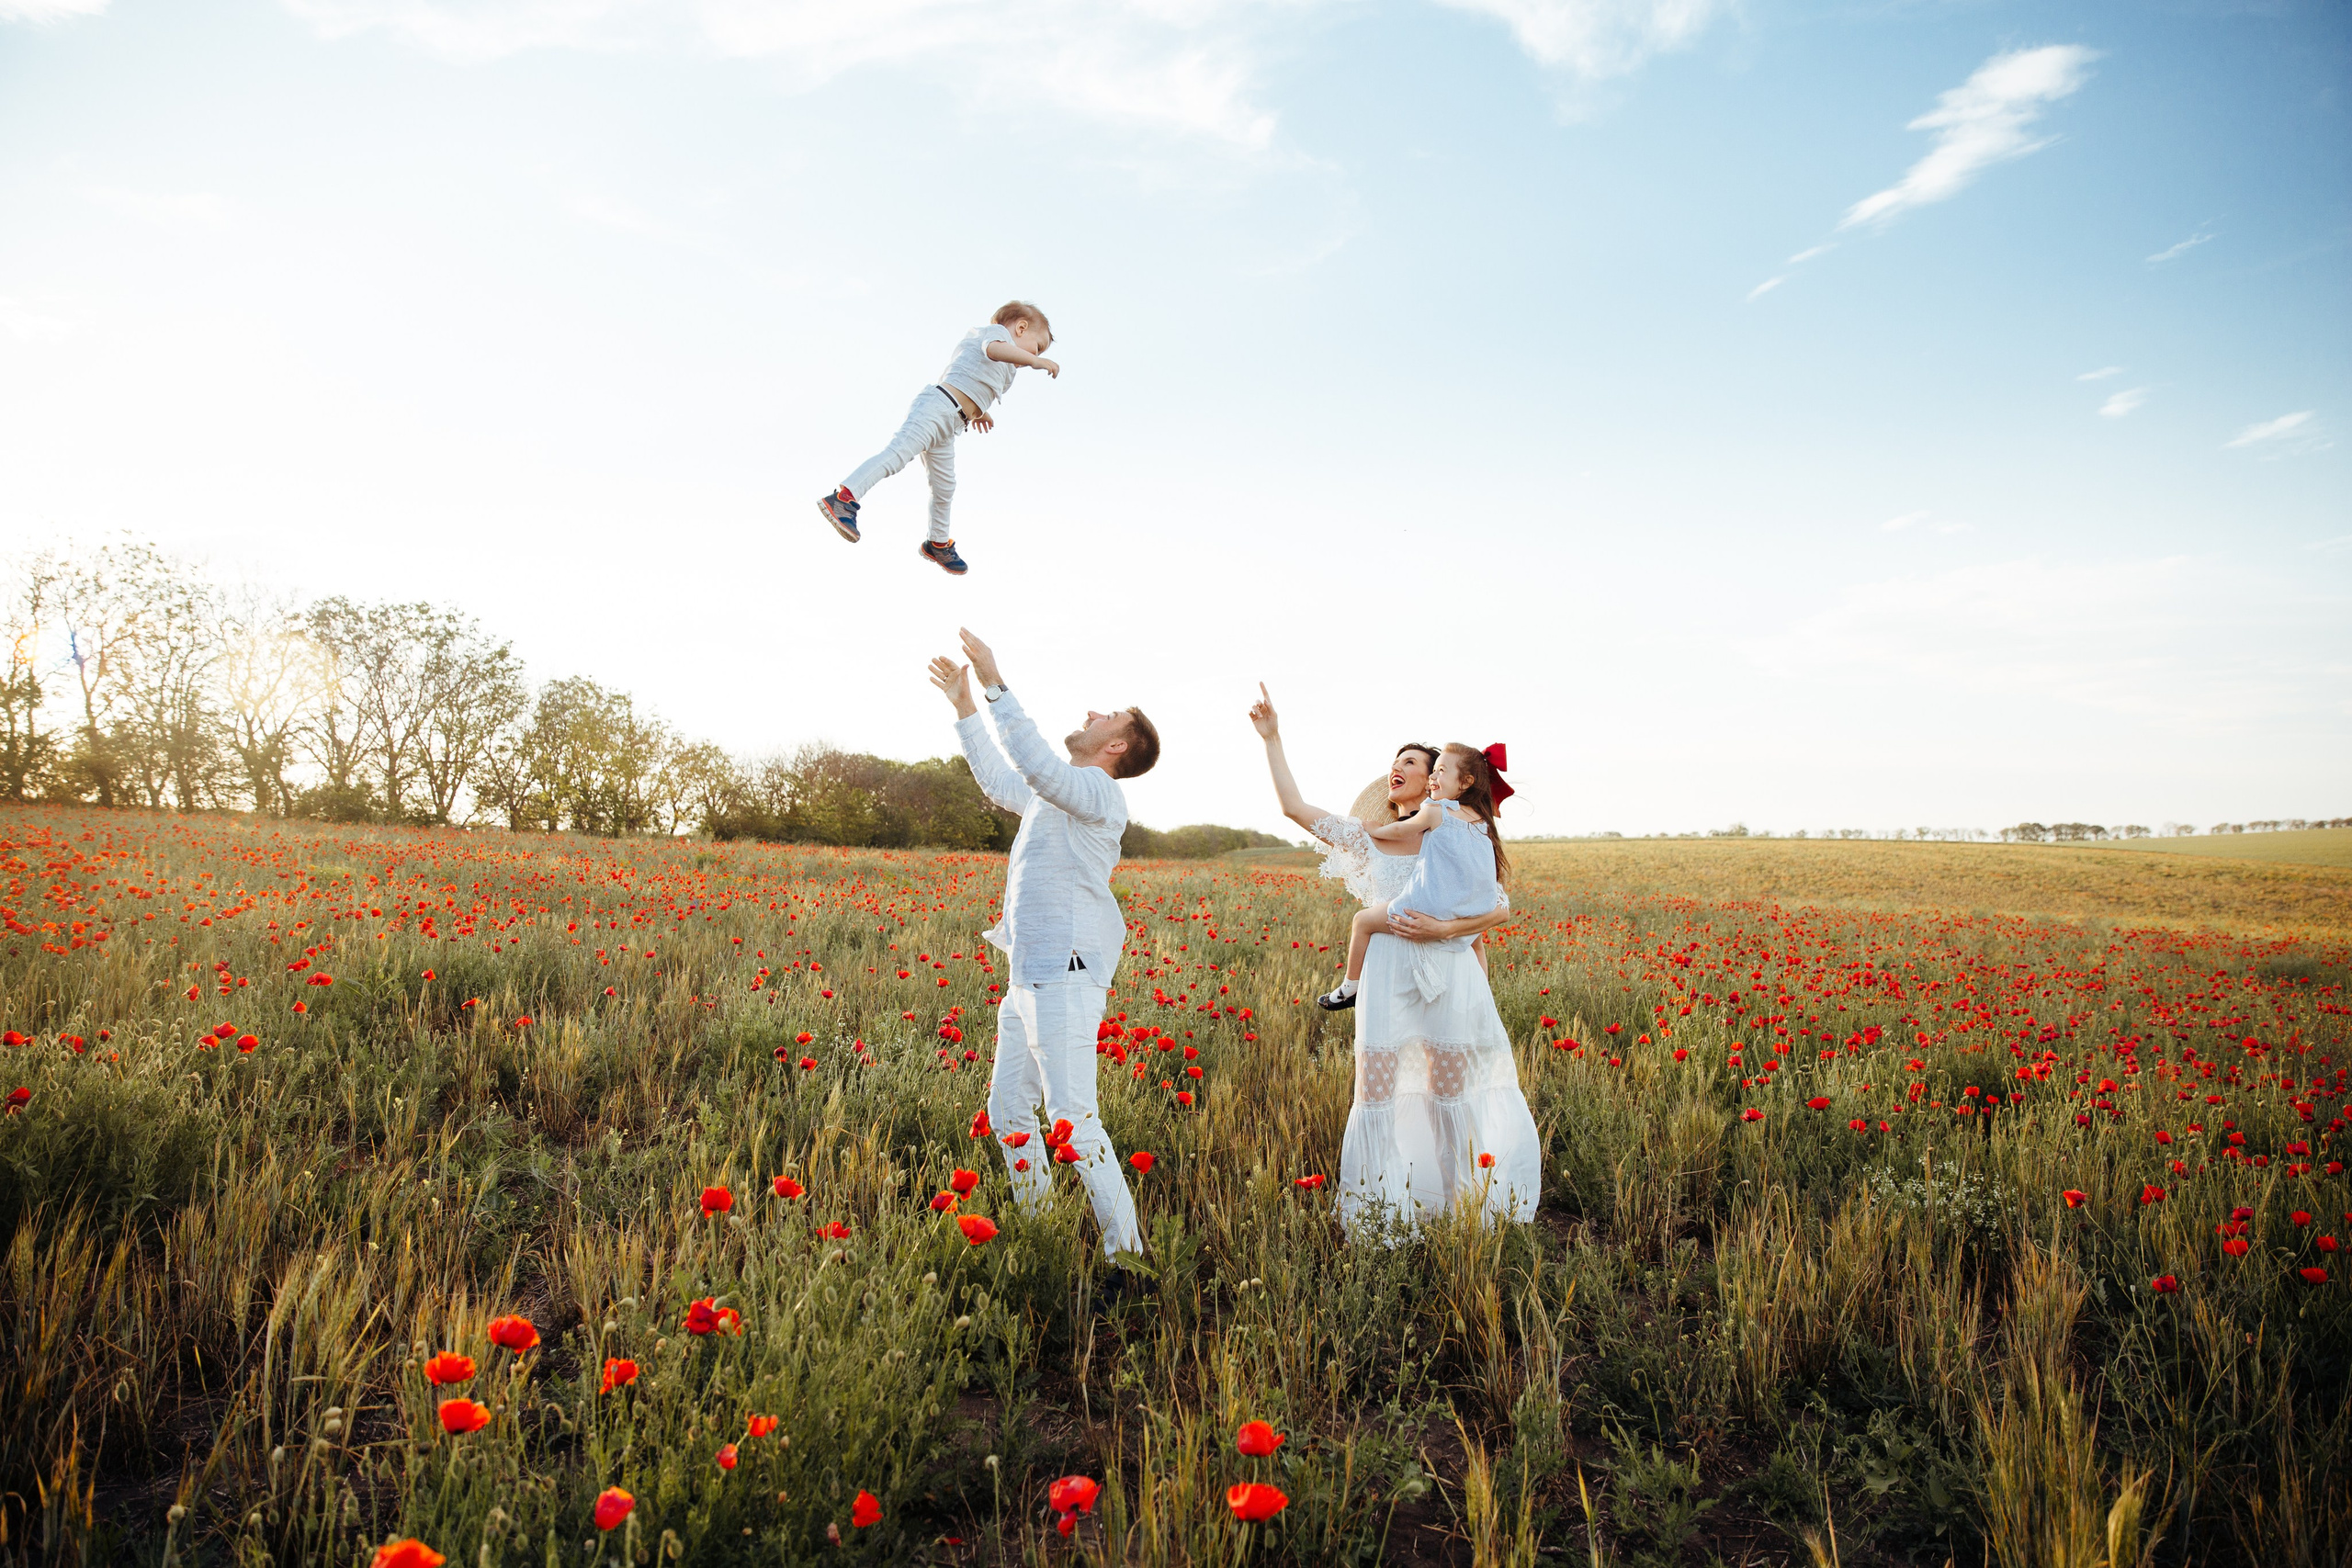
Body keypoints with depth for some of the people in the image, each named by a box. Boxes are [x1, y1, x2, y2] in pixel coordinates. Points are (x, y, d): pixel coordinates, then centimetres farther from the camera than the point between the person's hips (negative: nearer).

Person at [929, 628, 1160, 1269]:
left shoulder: (1099, 791, -7)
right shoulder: (1055, 795, 21)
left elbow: (1035, 764, -24)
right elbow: (1000, 779, 36)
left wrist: (995, 683, -22)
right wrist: (965, 707, 33)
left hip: (1066, 975, -10)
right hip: (1029, 976, 10)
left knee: (1071, 1120, -15)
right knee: (1007, 1110, 12)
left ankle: (1126, 1251, -9)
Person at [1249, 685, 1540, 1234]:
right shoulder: (1367, 837, 12)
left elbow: (1501, 908, 0)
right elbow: (1294, 807, 4)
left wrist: (1443, 928, -14)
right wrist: (1271, 739, 0)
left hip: (1449, 971, -1)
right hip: (1388, 973, 1)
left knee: (1449, 1097, 6)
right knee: (1376, 1098, -2)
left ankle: (1459, 1207, 22)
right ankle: (1376, 1220, 11)